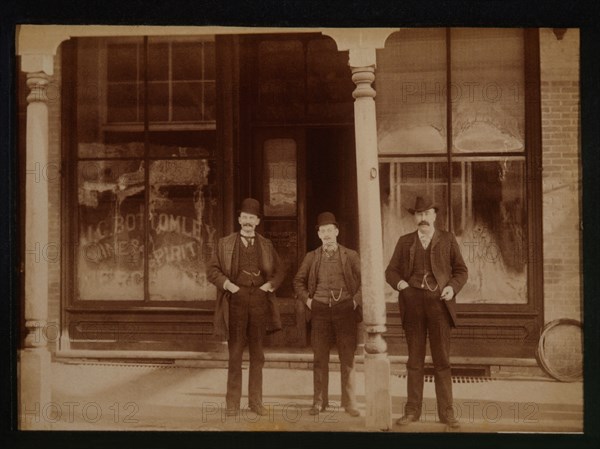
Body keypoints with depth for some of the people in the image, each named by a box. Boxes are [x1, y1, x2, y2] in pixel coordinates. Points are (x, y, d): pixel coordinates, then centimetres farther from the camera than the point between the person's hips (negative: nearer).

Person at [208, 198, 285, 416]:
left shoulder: (266, 245, 11)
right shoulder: (225, 243, 6)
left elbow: (279, 271, 15)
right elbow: (212, 270, 5)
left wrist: (269, 285, -2)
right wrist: (227, 284, -9)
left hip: (259, 302, 2)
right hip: (236, 301, -2)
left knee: (257, 355, 7)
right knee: (235, 354, 0)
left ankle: (256, 401, 14)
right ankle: (233, 402, 6)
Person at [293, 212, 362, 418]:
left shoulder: (350, 256, 4)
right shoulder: (311, 257, 9)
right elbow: (298, 281, 17)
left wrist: (356, 300, -3)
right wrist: (307, 300, 5)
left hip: (345, 310, -1)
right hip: (320, 310, 1)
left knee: (347, 359, 0)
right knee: (319, 359, 3)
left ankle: (349, 403, 7)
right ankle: (319, 402, 10)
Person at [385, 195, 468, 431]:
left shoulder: (448, 239, 9)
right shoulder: (405, 242, 12)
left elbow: (461, 270, 10)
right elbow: (391, 270, 11)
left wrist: (452, 287, -9)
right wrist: (399, 282, -11)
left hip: (439, 302, -1)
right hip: (413, 303, 1)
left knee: (442, 360, -1)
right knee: (415, 360, 5)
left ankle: (446, 412, 4)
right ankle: (412, 410, 11)